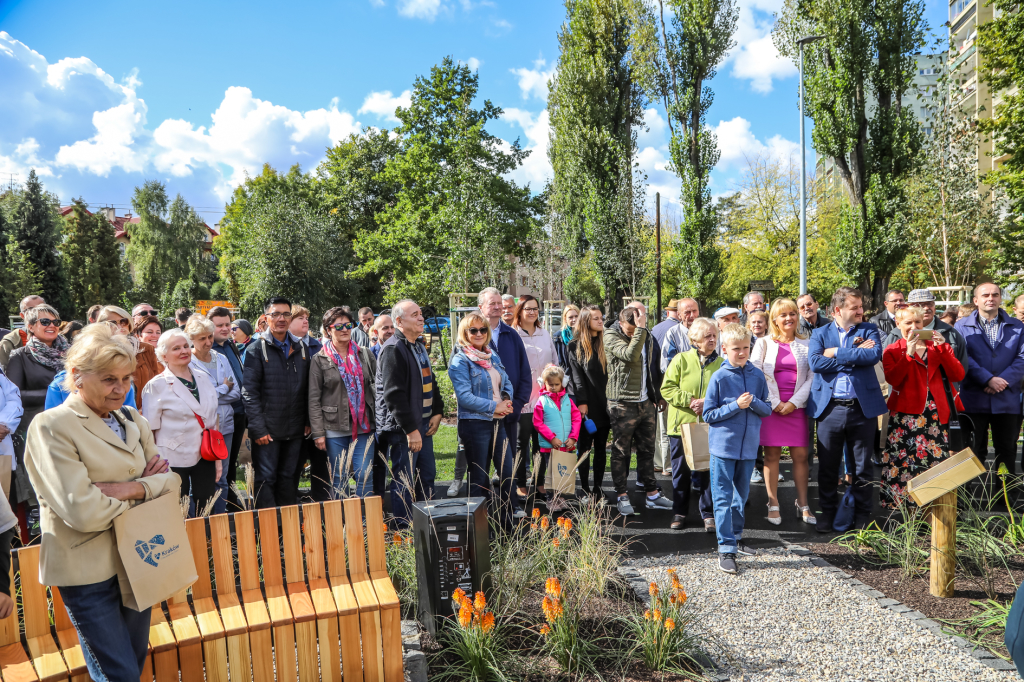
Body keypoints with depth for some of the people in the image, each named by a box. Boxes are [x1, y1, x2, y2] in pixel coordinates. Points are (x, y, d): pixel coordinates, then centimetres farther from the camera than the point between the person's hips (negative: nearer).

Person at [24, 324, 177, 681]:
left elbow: (172, 482, 2)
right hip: (89, 574, -6)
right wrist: (146, 490, -9)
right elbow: (83, 511, -23)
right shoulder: (51, 427, -15)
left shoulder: (133, 420, 5)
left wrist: (133, 488, -17)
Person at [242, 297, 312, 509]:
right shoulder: (257, 349, -5)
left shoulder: (300, 348, 10)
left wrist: (308, 421, 5)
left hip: (295, 428, 4)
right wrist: (258, 428, -15)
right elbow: (249, 392, -9)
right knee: (266, 479, 1)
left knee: (288, 478, 13)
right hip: (268, 428, -4)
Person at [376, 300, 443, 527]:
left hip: (423, 424, 9)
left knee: (427, 476, 16)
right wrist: (411, 429, -21)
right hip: (402, 429, -9)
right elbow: (394, 394, -21)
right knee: (404, 482, -1)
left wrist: (437, 412, 8)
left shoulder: (419, 347, 15)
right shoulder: (393, 349, -15)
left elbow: (430, 382, 23)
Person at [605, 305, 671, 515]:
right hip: (623, 404, -6)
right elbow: (630, 355, -27)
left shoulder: (646, 337, 10)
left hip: (646, 402, 6)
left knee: (647, 449, 13)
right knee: (621, 451, 2)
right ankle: (621, 496, 13)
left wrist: (658, 395, 19)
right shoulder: (611, 336, -9)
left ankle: (651, 493, 22)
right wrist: (640, 329, -25)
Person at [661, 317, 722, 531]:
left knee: (709, 471, 3)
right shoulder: (681, 359, 0)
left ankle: (708, 514, 18)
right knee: (681, 471, 8)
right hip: (682, 424, 0)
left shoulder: (721, 363, 4)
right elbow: (667, 388, -3)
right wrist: (689, 401, -15)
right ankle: (679, 512, 23)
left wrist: (708, 403, -15)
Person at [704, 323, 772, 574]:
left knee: (742, 494, 18)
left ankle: (736, 536, 35)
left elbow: (768, 410, 7)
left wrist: (754, 403, -14)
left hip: (748, 446, 4)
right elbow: (709, 414, -7)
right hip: (723, 446, -4)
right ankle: (726, 549, 3)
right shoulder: (719, 377, -8)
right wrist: (736, 405, -17)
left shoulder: (758, 376, 3)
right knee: (723, 498, -2)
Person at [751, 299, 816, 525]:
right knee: (771, 455, 1)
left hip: (797, 407, 1)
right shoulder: (764, 343, 7)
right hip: (770, 405, -1)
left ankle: (802, 505, 11)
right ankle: (773, 505, 8)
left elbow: (812, 377, 3)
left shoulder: (806, 344, 9)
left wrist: (794, 402, -8)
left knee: (800, 455, 1)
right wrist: (774, 403, -8)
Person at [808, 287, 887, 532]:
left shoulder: (868, 330, 7)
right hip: (830, 408, 0)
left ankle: (862, 514, 24)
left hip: (862, 408, 0)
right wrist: (854, 355, -12)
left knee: (862, 466, 10)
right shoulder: (820, 333, 6)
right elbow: (815, 363, -12)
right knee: (828, 466, 8)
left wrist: (837, 352, -12)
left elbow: (874, 355, -14)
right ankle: (828, 511, 24)